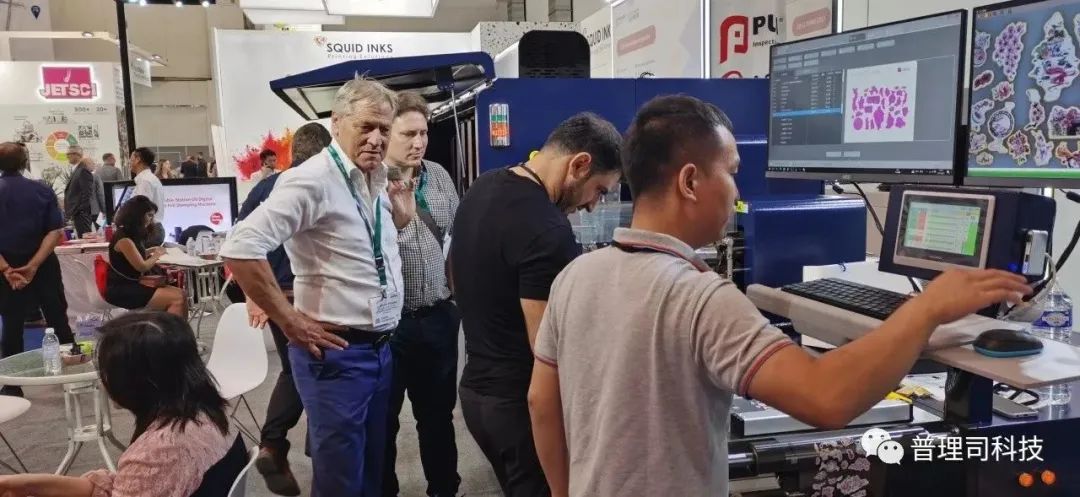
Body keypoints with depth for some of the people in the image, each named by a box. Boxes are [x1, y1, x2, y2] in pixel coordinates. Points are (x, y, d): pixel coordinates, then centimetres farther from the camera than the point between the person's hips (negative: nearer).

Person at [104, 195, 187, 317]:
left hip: (133, 284, 9)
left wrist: (151, 251, 19)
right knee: (176, 299, -20)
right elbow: (142, 267, -13)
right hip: (121, 291, -9)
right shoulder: (123, 238, -16)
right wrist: (157, 255, 3)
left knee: (180, 295, -9)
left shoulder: (134, 234, 13)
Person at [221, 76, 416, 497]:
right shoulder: (313, 179, -17)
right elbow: (240, 248, -26)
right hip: (337, 352, -8)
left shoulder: (378, 181, 8)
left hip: (380, 348, 8)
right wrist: (290, 322, -19)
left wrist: (400, 220, 4)